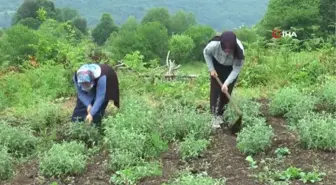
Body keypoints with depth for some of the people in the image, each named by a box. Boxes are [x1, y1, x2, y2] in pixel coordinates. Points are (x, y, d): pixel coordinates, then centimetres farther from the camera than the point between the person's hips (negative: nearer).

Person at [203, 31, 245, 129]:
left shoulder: (239, 50, -39)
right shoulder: (214, 45, -39)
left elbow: (237, 69, -28)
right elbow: (206, 53, -14)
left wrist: (226, 83, -36)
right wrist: (211, 69, -16)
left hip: (231, 68, 0)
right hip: (217, 65, 0)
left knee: (226, 91, -1)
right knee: (215, 89, -6)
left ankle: (220, 115, 13)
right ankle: (215, 116, 0)